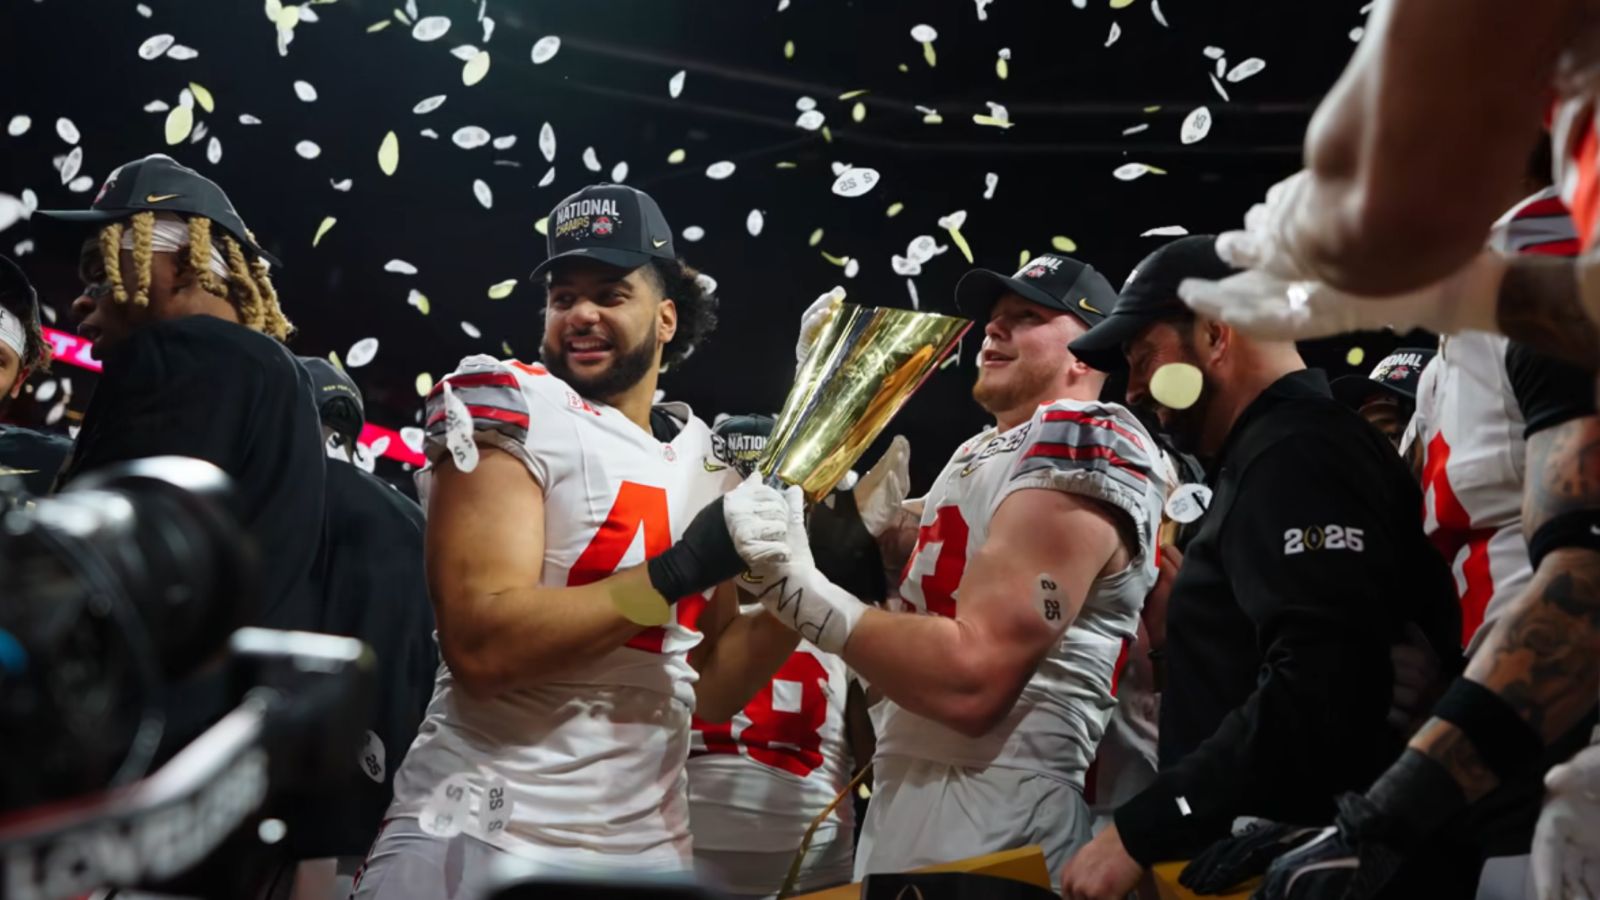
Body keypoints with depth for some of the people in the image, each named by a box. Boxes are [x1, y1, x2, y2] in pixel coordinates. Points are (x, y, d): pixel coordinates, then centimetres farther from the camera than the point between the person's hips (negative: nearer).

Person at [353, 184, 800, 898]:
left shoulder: (707, 459, 11)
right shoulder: (513, 410, -7)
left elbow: (713, 687, 13)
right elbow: (479, 643, -20)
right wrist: (681, 571, -22)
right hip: (483, 840, -6)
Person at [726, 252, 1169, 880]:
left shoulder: (1084, 448, -13)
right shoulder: (979, 453, 17)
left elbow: (971, 678, -22)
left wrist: (805, 592, -17)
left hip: (991, 825, -9)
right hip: (906, 803, 9)